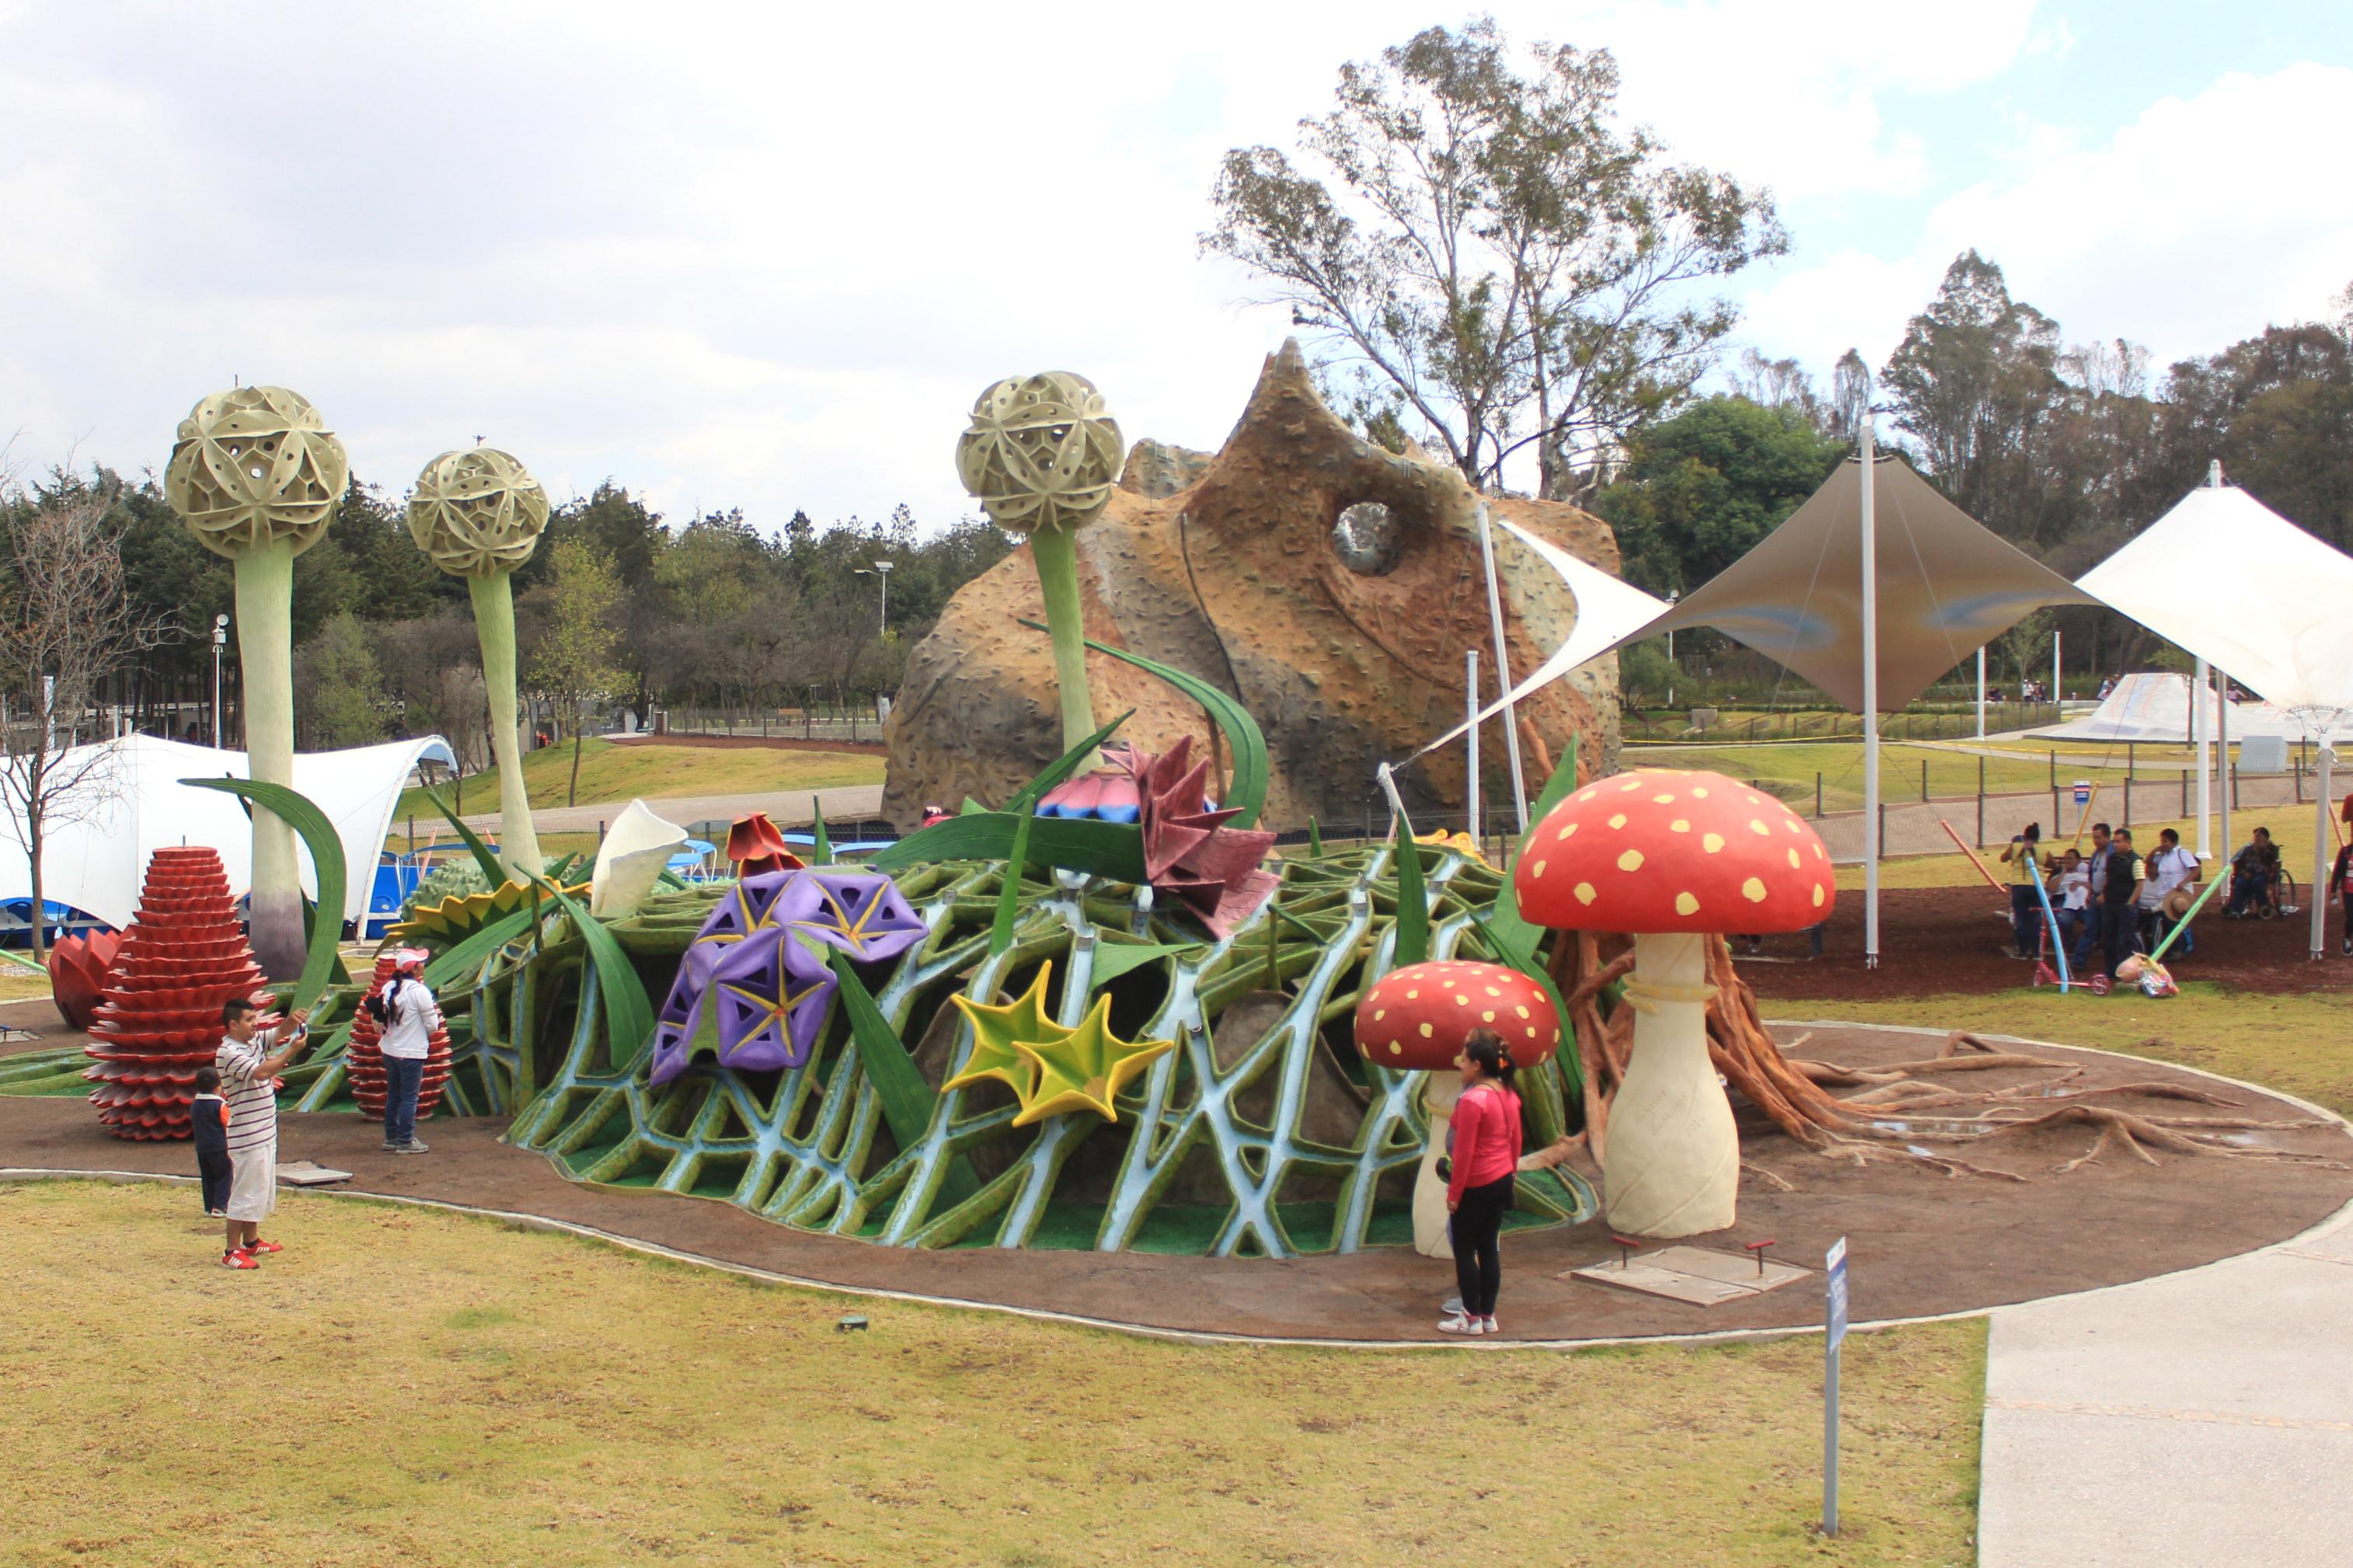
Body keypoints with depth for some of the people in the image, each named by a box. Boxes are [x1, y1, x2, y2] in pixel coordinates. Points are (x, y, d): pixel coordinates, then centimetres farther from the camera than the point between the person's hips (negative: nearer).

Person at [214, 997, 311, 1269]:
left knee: (261, 1189, 19)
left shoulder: (254, 1041, 8)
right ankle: (231, 1252, -1)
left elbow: (279, 1033, 10)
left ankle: (251, 1241, 30)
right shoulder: (228, 1054, -19)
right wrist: (293, 1050, -26)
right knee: (245, 1193, -6)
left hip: (265, 1132, 10)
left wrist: (293, 1021, -13)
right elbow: (261, 1072, -30)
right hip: (247, 1137, -10)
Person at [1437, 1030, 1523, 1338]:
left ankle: (1472, 1318, 8)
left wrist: (1454, 1193, -13)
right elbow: (1515, 1141, 13)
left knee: (1464, 1250, 3)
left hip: (1476, 1186, -8)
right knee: (1489, 1248, 13)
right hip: (1502, 1182, 8)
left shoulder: (1472, 1100, -20)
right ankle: (1488, 1315, 18)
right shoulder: (1509, 1095, 5)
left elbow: (1464, 1152, -19)